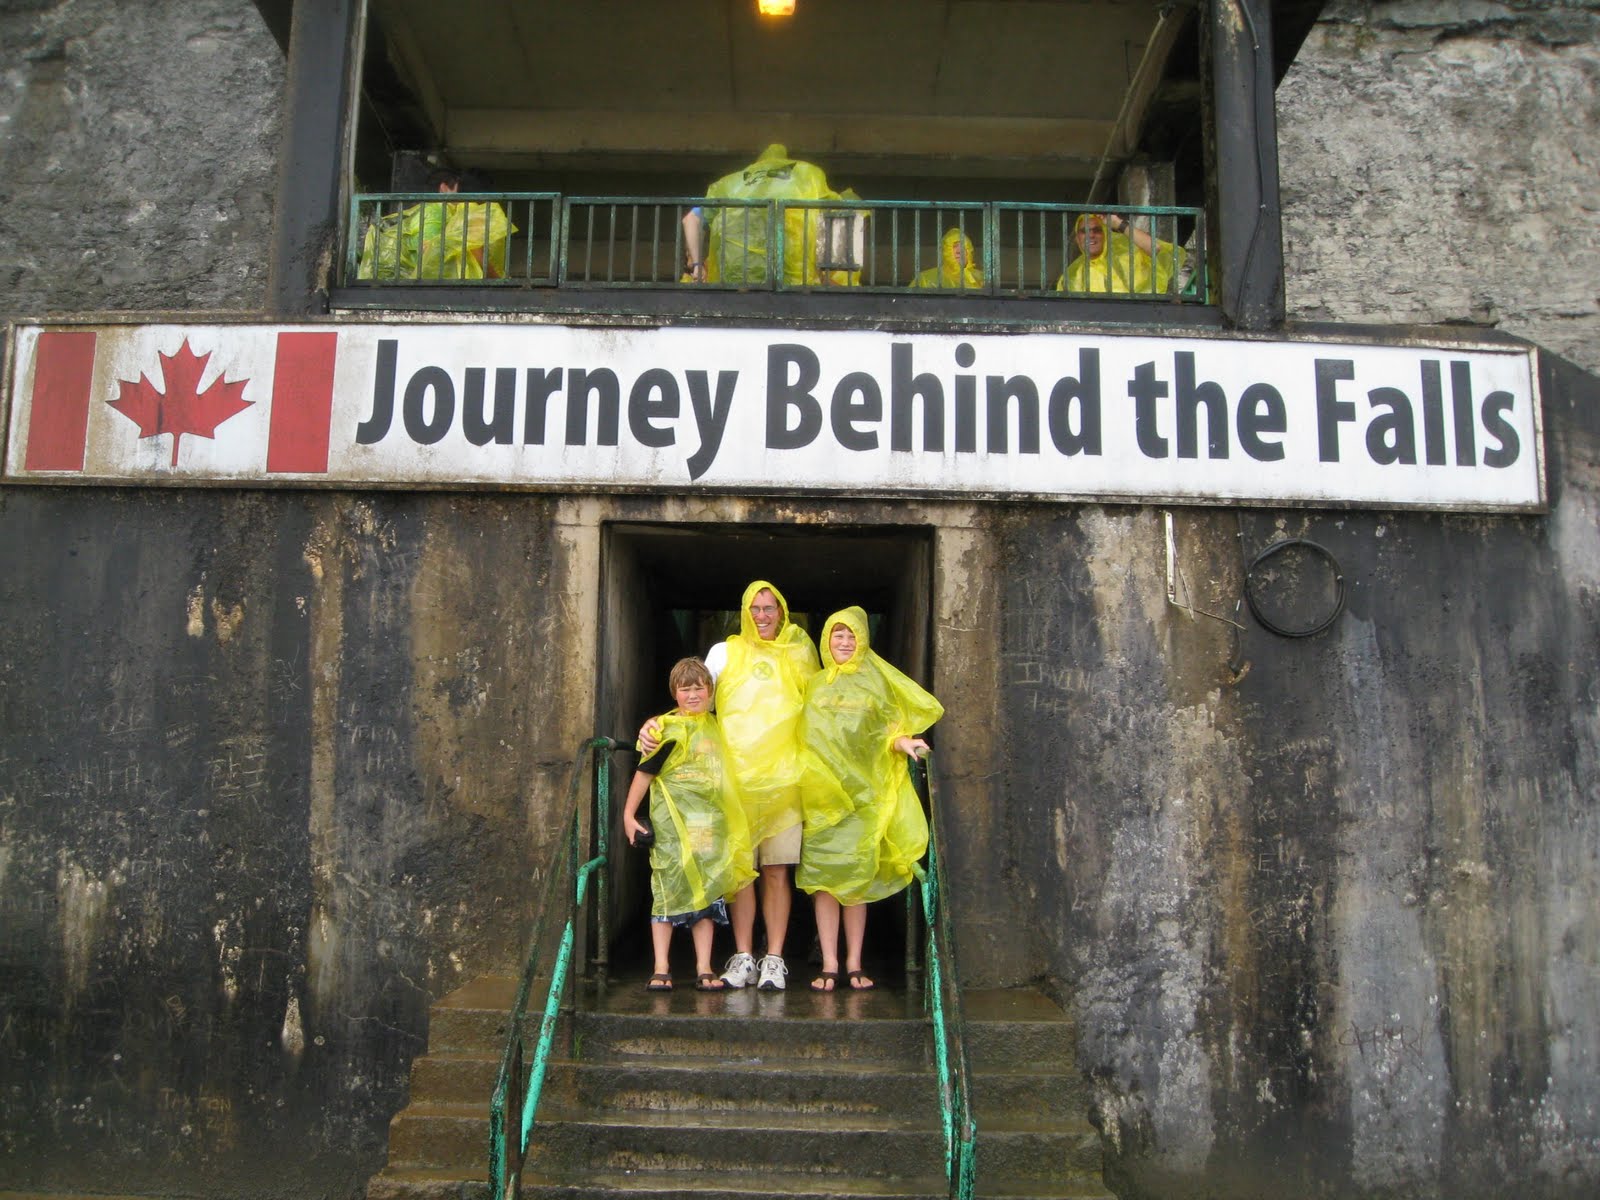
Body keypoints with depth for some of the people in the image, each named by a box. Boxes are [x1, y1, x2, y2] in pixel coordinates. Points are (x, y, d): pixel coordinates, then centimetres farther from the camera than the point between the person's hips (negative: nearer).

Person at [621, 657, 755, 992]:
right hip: (673, 823, -5)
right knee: (668, 890, -2)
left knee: (707, 892, 6)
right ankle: (661, 970, 4)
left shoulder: (713, 725, 12)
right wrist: (629, 814, -6)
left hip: (710, 825, 6)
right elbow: (644, 772, -5)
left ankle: (704, 970, 11)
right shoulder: (669, 729, -7)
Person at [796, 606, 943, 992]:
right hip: (822, 792, 1)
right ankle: (829, 965, -1)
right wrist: (804, 775, 3)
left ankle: (854, 963, 6)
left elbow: (891, 730, 8)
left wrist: (902, 742, -13)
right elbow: (802, 736, 17)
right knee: (823, 875, -5)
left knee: (857, 876, 0)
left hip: (864, 791, -1)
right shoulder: (815, 684, 14)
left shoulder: (877, 680, 10)